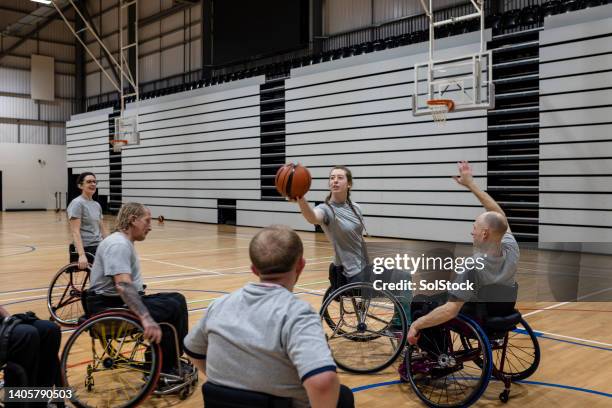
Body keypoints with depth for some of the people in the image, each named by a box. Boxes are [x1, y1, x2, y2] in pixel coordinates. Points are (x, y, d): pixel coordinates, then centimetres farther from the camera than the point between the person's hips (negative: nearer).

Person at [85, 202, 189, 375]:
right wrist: (146, 318, -42)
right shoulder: (118, 244, -19)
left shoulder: (126, 243, 15)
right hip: (108, 307, -11)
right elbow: (123, 286, -33)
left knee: (177, 299, 6)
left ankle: (174, 360, 7)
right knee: (172, 308, -21)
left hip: (122, 301, 11)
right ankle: (161, 370, -9)